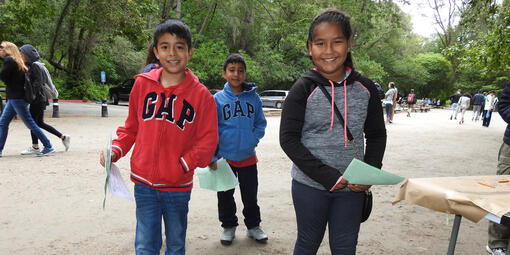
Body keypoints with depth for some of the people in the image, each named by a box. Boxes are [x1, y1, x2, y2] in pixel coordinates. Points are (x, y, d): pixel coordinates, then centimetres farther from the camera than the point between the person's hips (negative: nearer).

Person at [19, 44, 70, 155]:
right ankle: (63, 137, 16)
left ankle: (35, 147, 8)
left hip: (38, 99, -9)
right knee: (40, 122, 13)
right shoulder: (30, 65, 15)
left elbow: (38, 82, -21)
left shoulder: (35, 66, -14)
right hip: (39, 99, 9)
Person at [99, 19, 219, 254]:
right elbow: (131, 127, 11)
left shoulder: (201, 94, -7)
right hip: (144, 184, 1)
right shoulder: (142, 84, -1)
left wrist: (182, 165, -14)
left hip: (178, 187, -1)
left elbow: (207, 141, -5)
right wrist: (116, 150, -3)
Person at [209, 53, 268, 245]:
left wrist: (252, 140, -7)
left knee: (250, 194, 14)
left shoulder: (253, 97, -2)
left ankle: (253, 226, 33)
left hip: (248, 157, 1)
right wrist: (211, 157, -8)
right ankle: (228, 226, 32)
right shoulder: (217, 99, -6)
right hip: (225, 157, -1)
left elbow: (260, 124, 8)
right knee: (225, 195, 12)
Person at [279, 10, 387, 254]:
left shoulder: (365, 88, -1)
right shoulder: (303, 89, -10)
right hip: (310, 185, -2)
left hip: (352, 188, 3)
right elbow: (288, 138, -12)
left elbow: (376, 134, 8)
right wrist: (327, 177, -17)